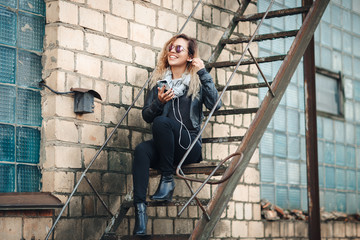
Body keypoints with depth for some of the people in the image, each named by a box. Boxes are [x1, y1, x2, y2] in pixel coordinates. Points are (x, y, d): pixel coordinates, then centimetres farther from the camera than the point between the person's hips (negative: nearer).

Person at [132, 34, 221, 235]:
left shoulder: (197, 81, 9)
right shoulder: (159, 81, 17)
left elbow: (214, 104, -9)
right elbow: (146, 116, 13)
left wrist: (204, 73, -10)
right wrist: (159, 102, -7)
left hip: (190, 145, -3)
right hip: (164, 148, 3)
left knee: (162, 121, -31)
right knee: (142, 150, -31)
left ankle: (168, 179, -22)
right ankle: (140, 207, -41)